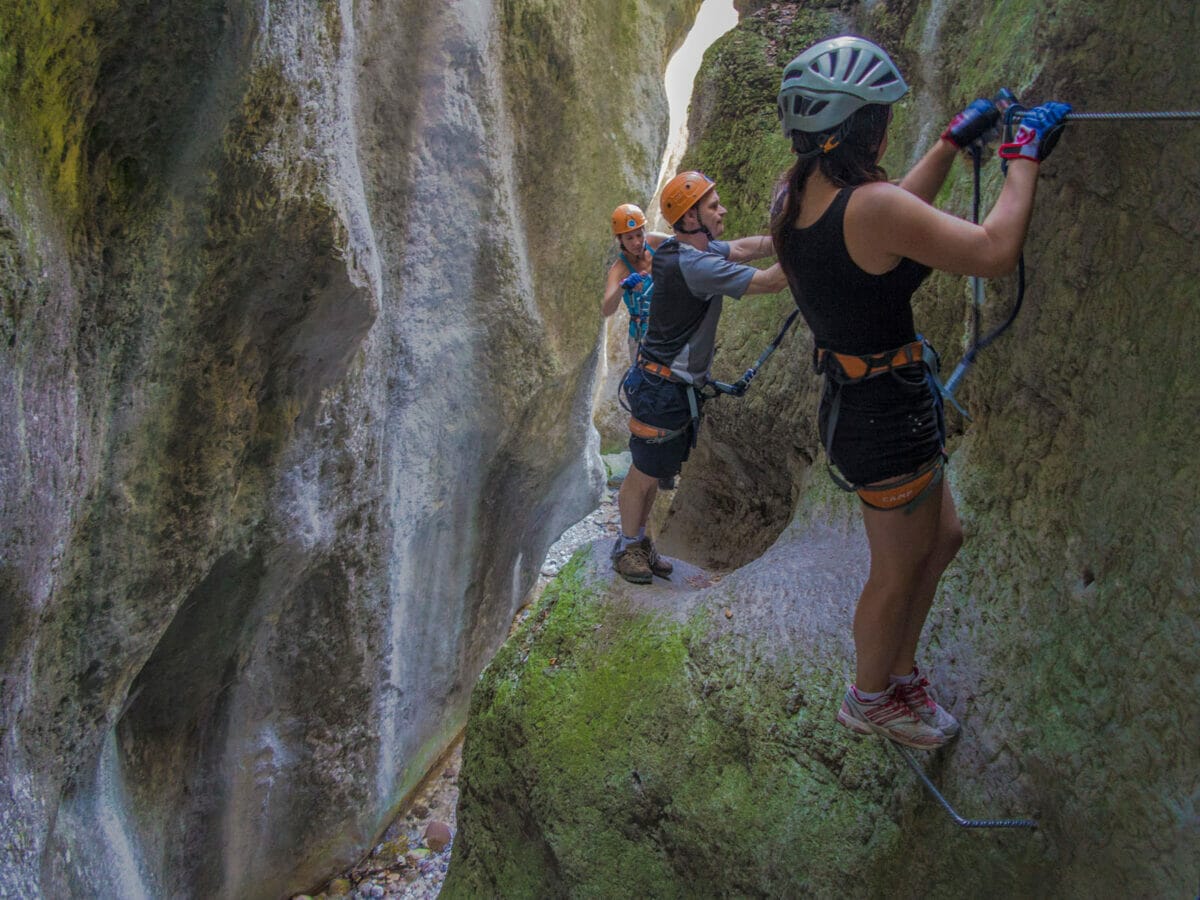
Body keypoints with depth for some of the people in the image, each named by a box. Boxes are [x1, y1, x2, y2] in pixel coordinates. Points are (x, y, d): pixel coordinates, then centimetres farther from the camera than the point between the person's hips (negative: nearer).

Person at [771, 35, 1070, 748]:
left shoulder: (794, 196, 0)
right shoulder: (868, 204, -27)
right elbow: (996, 252, -25)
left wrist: (956, 141, 19)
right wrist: (1025, 154, -12)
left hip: (851, 403, 9)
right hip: (891, 419, -9)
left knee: (943, 539, 26)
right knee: (898, 576, 14)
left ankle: (900, 671, 43)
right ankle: (871, 700, 38)